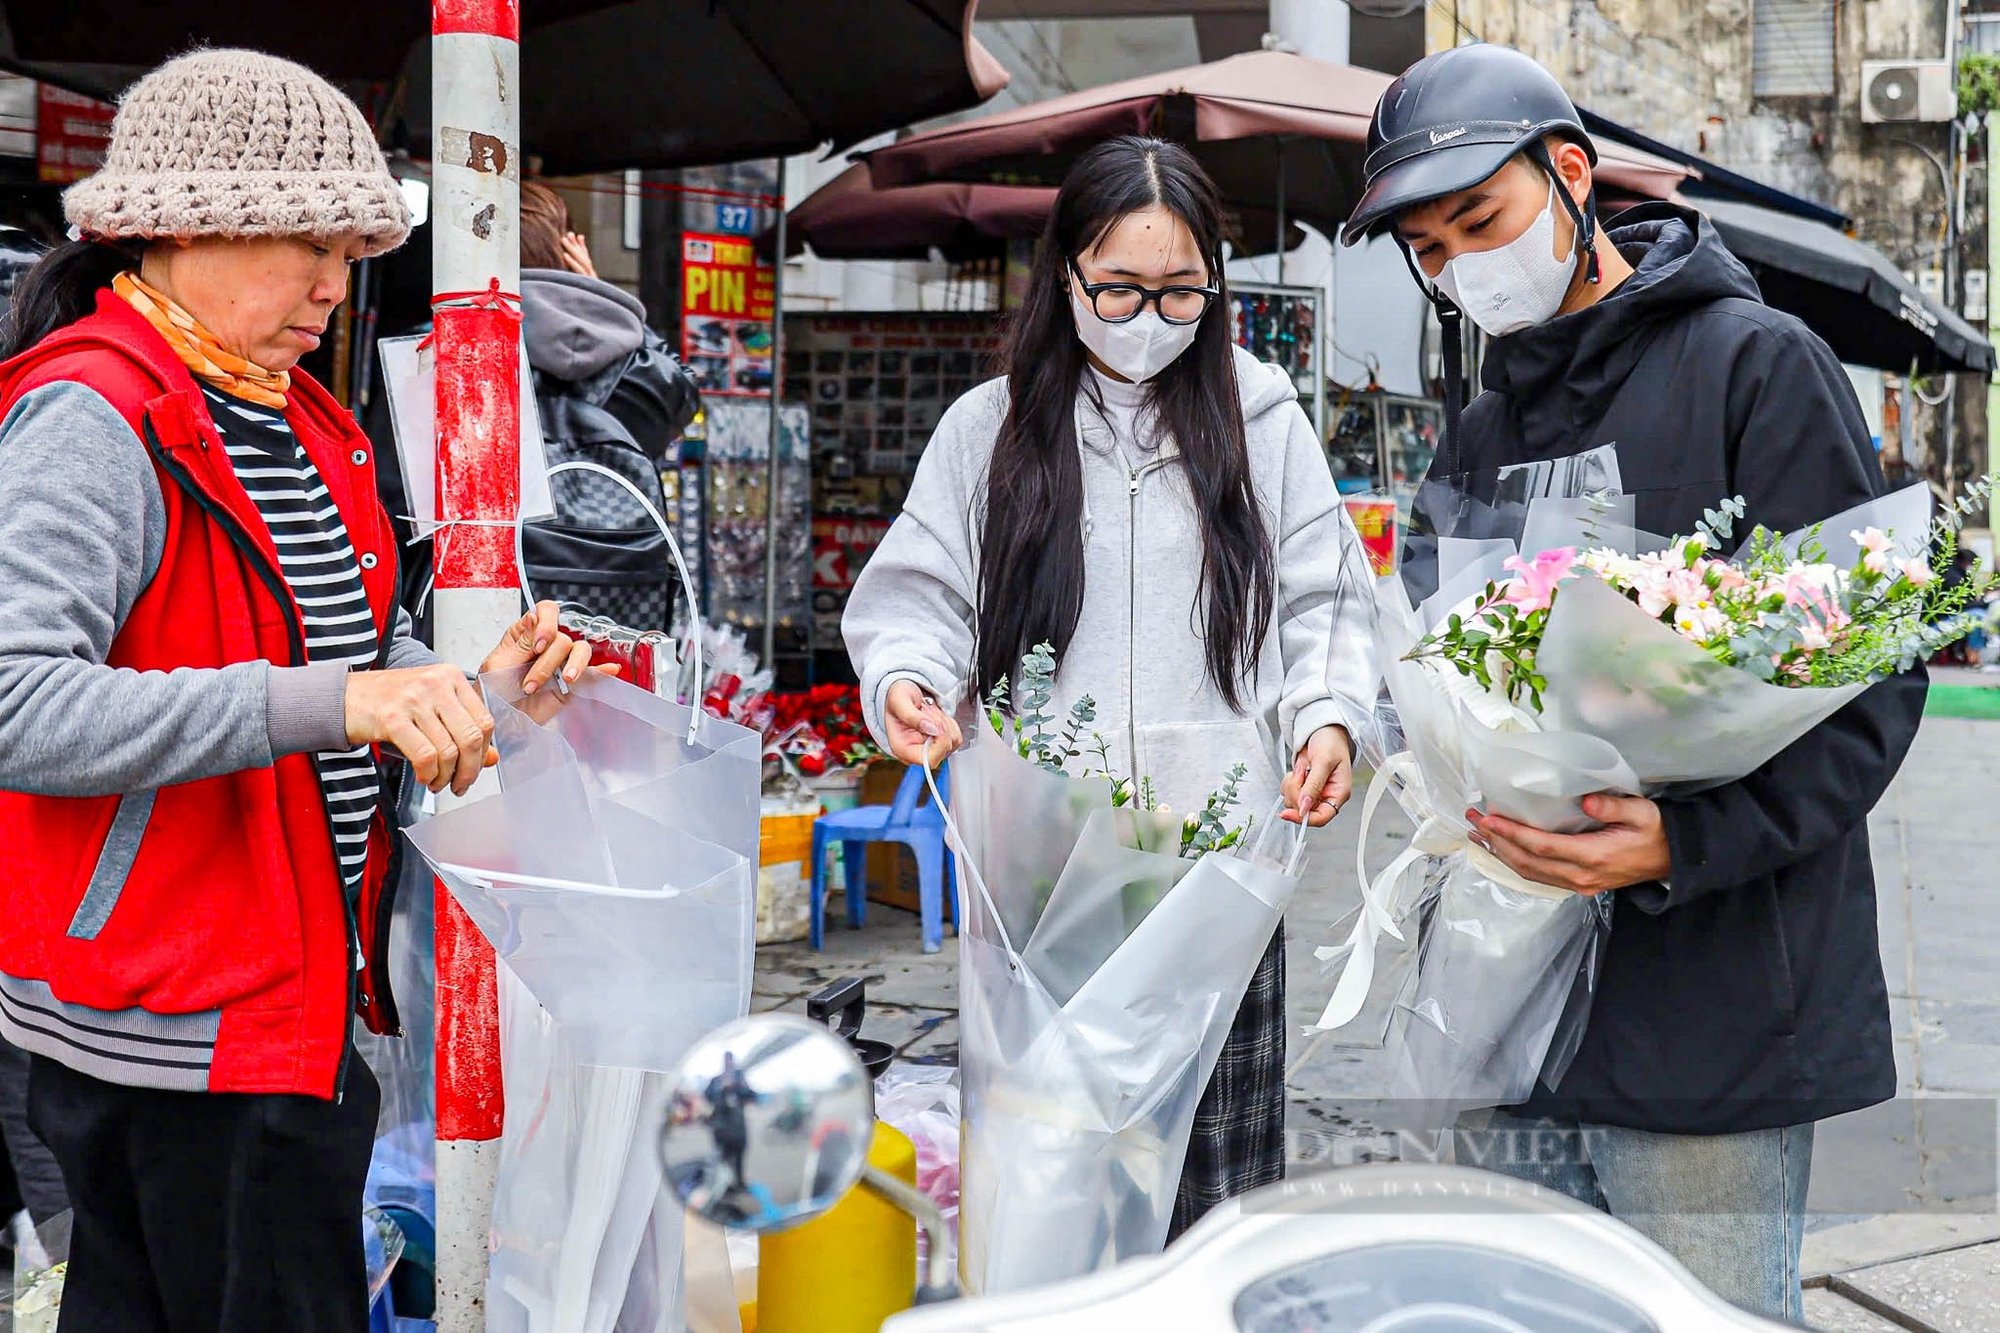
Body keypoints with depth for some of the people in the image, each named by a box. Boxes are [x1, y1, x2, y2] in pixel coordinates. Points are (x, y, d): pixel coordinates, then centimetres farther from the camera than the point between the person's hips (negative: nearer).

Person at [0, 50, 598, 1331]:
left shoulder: (299, 422, 14)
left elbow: (342, 641, 21)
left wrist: (473, 684, 0)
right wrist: (325, 705, -34)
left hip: (291, 992, 9)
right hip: (174, 1028, -9)